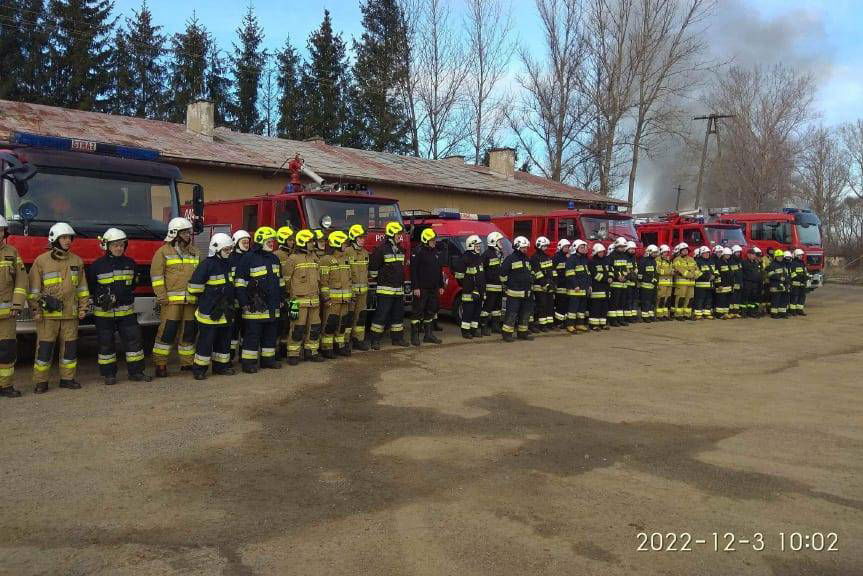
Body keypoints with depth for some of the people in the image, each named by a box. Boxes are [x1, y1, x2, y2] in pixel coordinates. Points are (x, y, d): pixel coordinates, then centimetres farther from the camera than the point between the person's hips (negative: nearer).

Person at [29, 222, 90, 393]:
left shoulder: (77, 261, 10)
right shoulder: (41, 261, -1)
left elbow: (82, 287, 15)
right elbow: (34, 289, 0)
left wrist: (83, 308, 9)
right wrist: (36, 310, -6)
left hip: (71, 314, 4)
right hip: (48, 315, -4)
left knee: (70, 347, 7)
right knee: (44, 348, -1)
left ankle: (67, 378, 18)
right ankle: (40, 382, 7)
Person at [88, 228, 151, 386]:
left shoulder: (130, 263, 7)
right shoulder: (97, 266, -5)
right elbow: (89, 287, 2)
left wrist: (128, 296, 8)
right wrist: (101, 297, -12)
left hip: (126, 311, 3)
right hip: (104, 313, -3)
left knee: (134, 340, 1)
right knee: (106, 343, 4)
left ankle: (135, 371, 10)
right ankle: (108, 374, 14)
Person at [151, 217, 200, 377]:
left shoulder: (194, 252, 16)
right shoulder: (163, 252, 0)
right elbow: (156, 275, -4)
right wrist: (161, 296, -11)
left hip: (191, 300, 5)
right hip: (171, 299, -5)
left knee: (189, 330, 9)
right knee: (167, 330, -7)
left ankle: (187, 362, 19)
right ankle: (160, 364, 1)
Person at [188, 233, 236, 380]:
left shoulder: (229, 264, 11)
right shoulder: (207, 264, -14)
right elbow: (195, 287, -15)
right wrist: (208, 297, -4)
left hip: (226, 311, 8)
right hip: (210, 312, -8)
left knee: (224, 339, 14)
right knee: (206, 340, -2)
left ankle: (221, 365, 25)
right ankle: (199, 369, 6)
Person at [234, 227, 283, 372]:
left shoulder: (274, 258, 14)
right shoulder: (248, 258, -8)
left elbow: (280, 281, 22)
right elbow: (240, 283, -10)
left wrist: (280, 299, 19)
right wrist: (244, 303, -13)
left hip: (273, 306, 7)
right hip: (255, 308, -7)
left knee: (271, 334, 12)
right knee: (252, 335, -1)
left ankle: (268, 359, 23)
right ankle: (248, 362, 5)